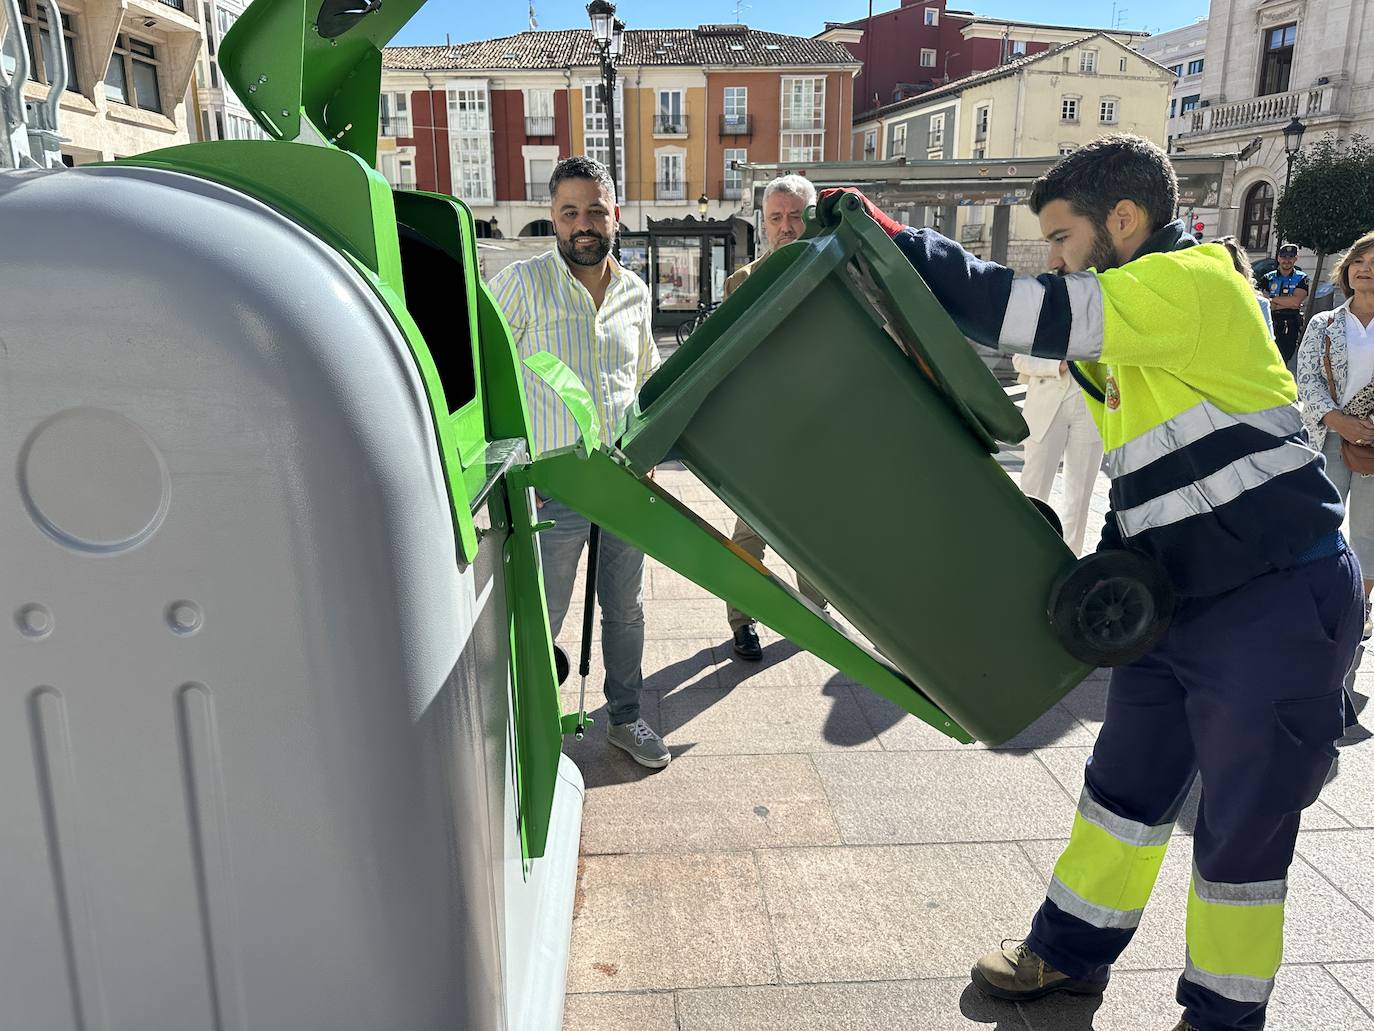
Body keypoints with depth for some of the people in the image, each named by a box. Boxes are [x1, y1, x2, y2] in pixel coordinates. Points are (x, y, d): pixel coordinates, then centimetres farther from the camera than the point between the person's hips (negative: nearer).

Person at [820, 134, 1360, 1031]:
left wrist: (892, 236, -17)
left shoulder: (1192, 284, -18)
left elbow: (1021, 312, -27)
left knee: (1242, 829, 6)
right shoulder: (1123, 324, 11)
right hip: (1181, 598, 9)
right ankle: (1072, 952, 35)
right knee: (1126, 788, 17)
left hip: (1281, 603, -9)